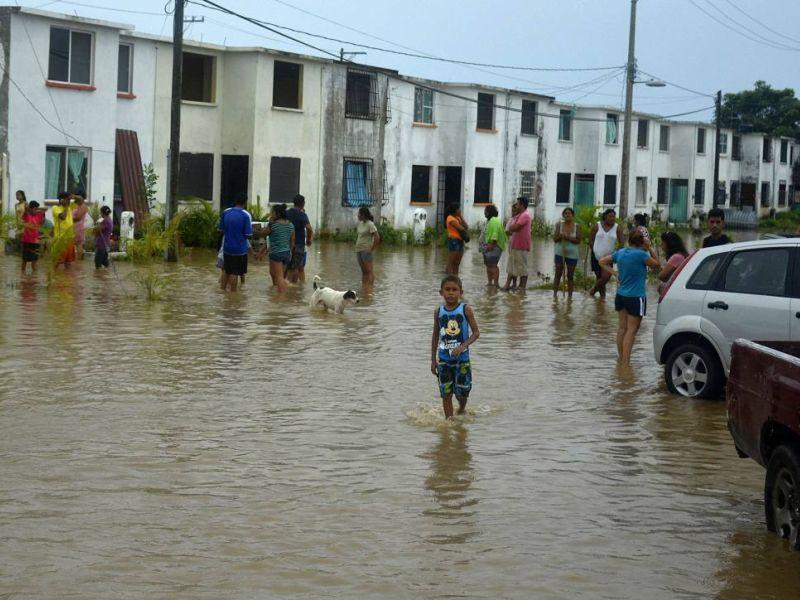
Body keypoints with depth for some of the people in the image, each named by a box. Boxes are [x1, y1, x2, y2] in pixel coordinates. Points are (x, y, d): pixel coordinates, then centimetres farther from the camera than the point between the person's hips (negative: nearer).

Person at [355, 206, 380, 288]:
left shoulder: (370, 224, -12)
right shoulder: (359, 224, 11)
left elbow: (377, 237, -17)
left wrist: (372, 249, -14)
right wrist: (356, 245, 15)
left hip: (366, 250, -8)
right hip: (358, 250, 8)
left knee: (369, 271, -7)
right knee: (363, 271, 12)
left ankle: (369, 287, -9)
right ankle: (363, 287, 15)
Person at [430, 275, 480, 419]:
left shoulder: (465, 310, -7)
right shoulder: (439, 312, 2)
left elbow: (476, 332, -6)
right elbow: (435, 336, 11)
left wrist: (463, 346, -21)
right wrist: (433, 359, 10)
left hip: (461, 358, -2)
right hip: (444, 359, 2)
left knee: (462, 393, 7)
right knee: (446, 393, 1)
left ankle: (461, 411, 38)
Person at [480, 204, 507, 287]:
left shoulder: (495, 221, -13)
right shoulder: (489, 221, 20)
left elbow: (495, 233, -22)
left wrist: (492, 244, -26)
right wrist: (485, 245, 22)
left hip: (494, 246, -11)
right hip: (488, 246, 11)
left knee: (493, 264, -14)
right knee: (488, 265, 12)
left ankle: (496, 283, -16)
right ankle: (490, 282, 16)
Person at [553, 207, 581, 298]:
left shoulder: (577, 226, -2)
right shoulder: (559, 225, 0)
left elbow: (578, 240, -8)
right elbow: (555, 239, -3)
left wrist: (569, 237, -21)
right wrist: (561, 236, -23)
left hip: (572, 254, 0)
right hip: (560, 252, 0)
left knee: (570, 276, 4)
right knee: (558, 274, 1)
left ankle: (570, 295, 8)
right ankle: (555, 293, 5)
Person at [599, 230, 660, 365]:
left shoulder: (620, 252, 4)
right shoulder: (641, 254, -17)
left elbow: (602, 261, 13)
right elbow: (657, 264, -5)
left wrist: (613, 273, 7)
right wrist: (650, 249, 0)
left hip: (621, 295, 7)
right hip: (636, 297, -7)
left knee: (622, 328, 13)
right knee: (631, 330, -3)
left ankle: (621, 359, 20)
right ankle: (625, 361, -7)